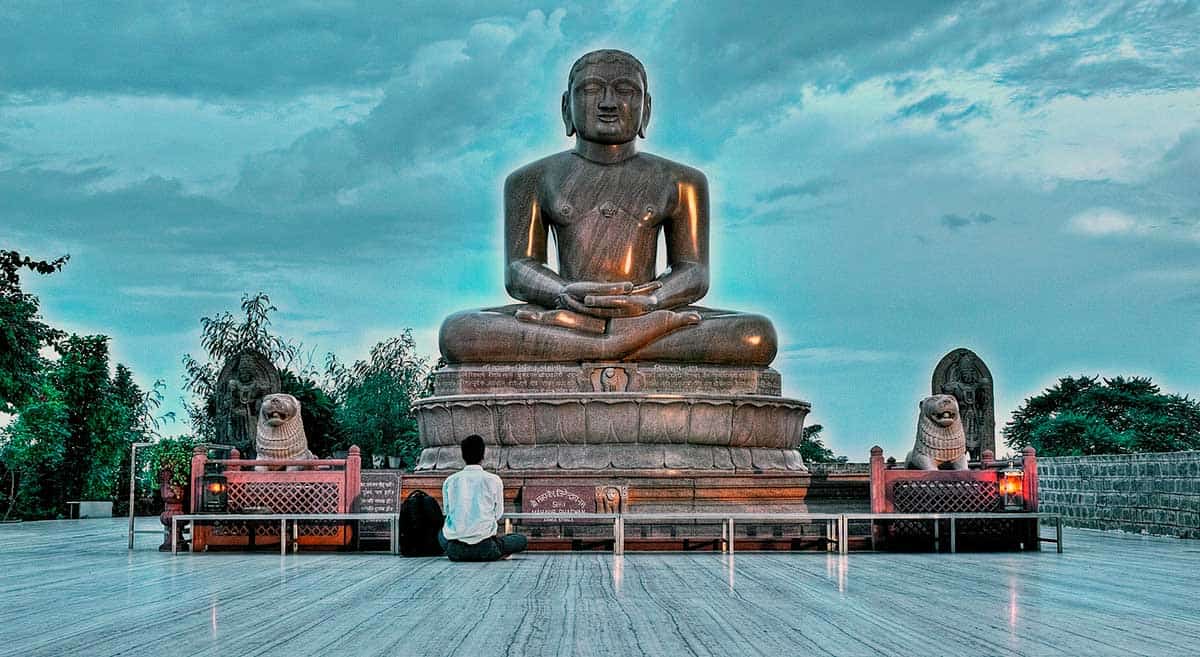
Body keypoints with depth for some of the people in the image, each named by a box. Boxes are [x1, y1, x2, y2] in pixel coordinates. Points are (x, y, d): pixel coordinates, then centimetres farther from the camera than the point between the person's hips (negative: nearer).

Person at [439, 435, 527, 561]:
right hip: (484, 549, -2)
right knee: (521, 540, 23)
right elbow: (498, 514, 7)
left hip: (454, 551, 2)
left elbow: (447, 511, 13)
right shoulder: (494, 480, -3)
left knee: (441, 535, 38)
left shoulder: (449, 481, 4)